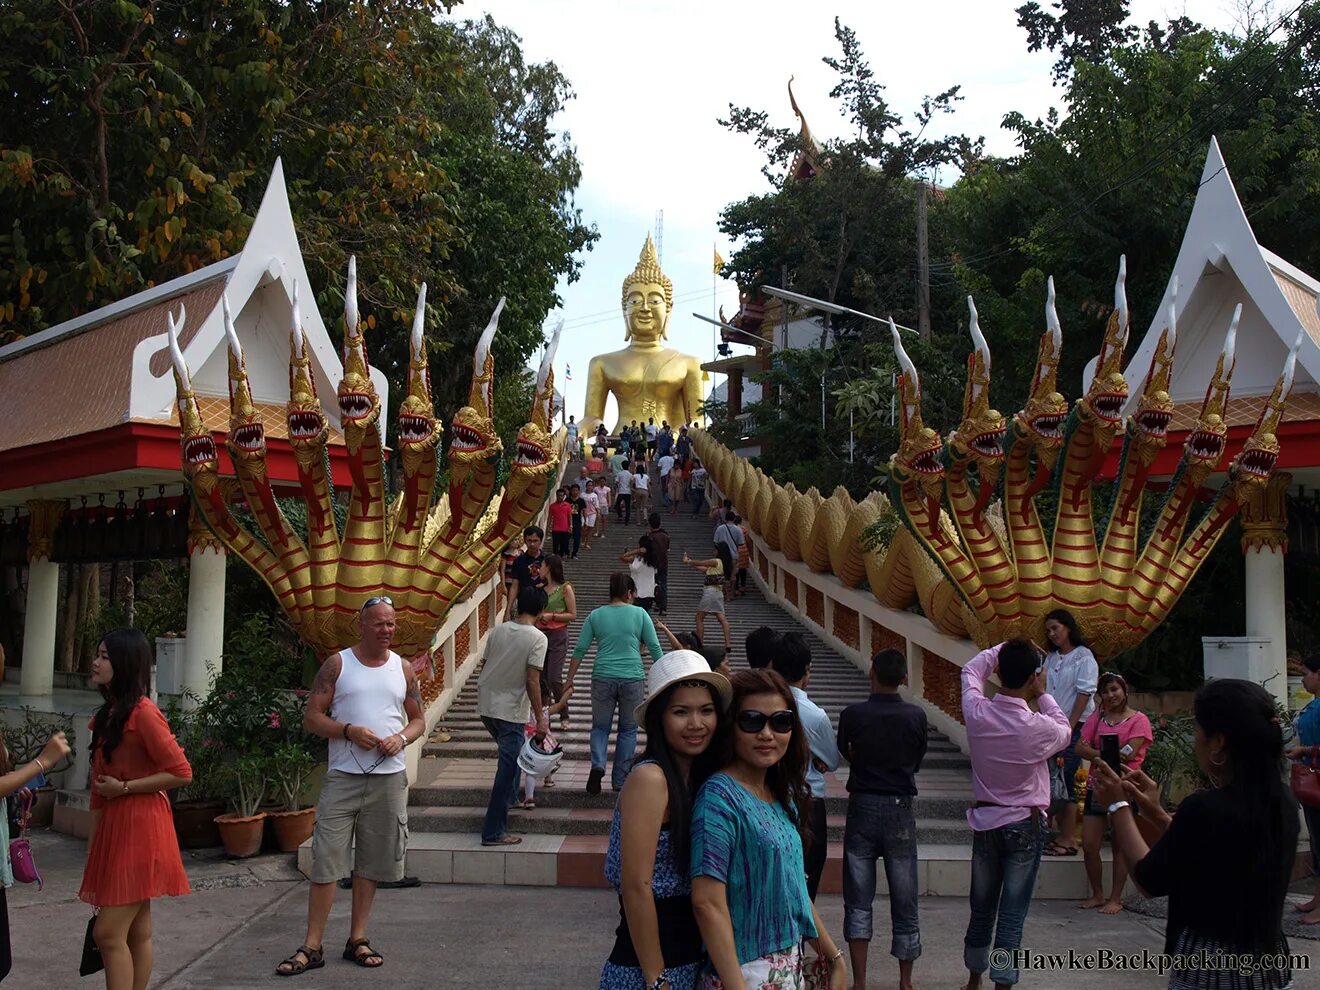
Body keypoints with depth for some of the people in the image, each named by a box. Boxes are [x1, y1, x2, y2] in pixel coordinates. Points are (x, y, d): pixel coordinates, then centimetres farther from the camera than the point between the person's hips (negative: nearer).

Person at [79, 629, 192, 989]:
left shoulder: (143, 713, -15)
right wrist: (93, 845, 14)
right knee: (137, 933, 12)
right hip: (113, 828, 9)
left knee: (109, 932, -8)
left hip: (139, 829, -8)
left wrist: (124, 788, -15)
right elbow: (99, 786, 15)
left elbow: (181, 772, -16)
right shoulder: (107, 715, 13)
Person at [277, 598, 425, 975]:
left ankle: (357, 940, 21)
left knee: (370, 863, 10)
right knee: (325, 862, -3)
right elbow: (311, 719, -2)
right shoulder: (337, 664, 0)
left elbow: (418, 720, 14)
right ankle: (312, 947, 4)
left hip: (389, 778, 3)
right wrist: (349, 731, -17)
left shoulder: (403, 669, 9)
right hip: (343, 777, -3)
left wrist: (401, 738, -7)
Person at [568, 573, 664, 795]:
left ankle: (597, 765, -10)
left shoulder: (596, 615, 5)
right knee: (628, 729, 12)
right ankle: (620, 781, 14)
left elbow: (580, 649, 3)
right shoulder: (640, 614, 2)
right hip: (633, 679, -1)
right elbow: (654, 647, 1)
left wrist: (570, 679, 9)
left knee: (600, 726, 15)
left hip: (603, 678, 1)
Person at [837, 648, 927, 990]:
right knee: (904, 900, 11)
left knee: (858, 901, 7)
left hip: (862, 808, -1)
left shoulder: (852, 714, -10)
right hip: (900, 810, 1)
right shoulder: (916, 716, -8)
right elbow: (917, 761, 6)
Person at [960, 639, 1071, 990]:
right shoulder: (1038, 727, -20)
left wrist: (1007, 648, 10)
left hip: (985, 821, 4)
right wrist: (1043, 695, 5)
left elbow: (971, 669, 10)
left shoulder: (977, 713, -11)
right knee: (1012, 913, 2)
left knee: (981, 907, 17)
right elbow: (1065, 731, 5)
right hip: (1024, 824, -4)